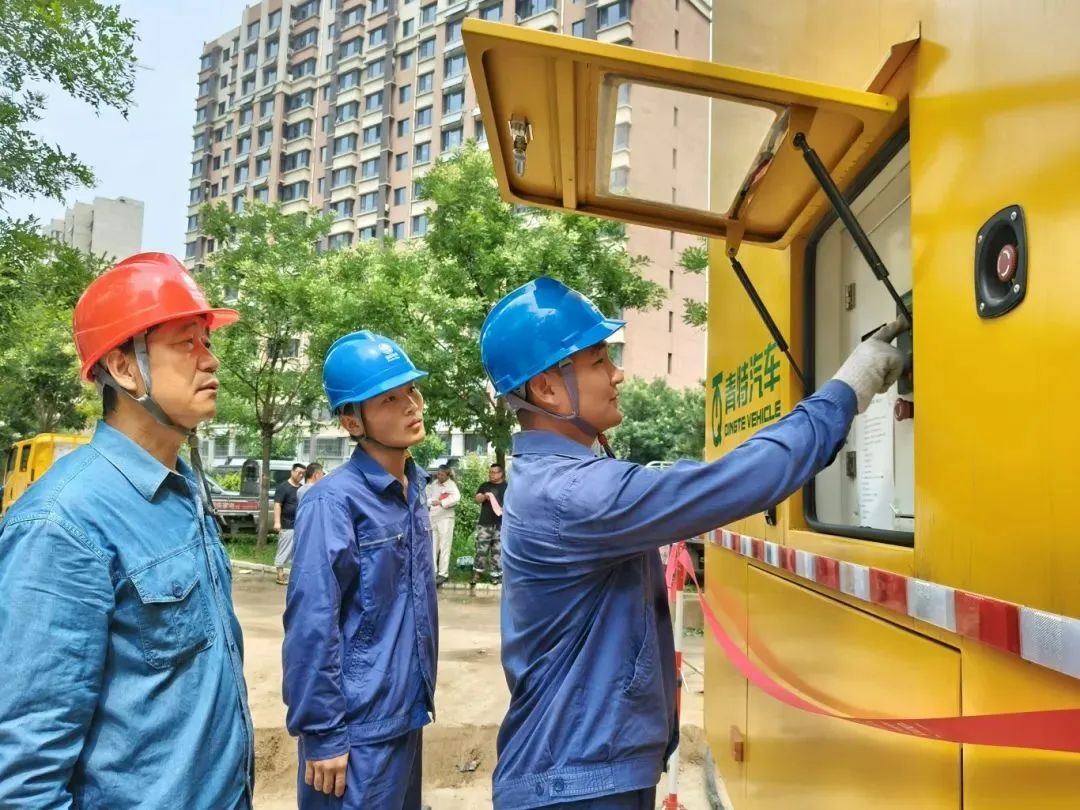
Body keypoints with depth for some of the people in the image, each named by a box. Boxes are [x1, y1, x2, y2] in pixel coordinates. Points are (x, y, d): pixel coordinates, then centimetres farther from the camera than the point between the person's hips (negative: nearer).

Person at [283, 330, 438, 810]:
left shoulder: (414, 490, 4)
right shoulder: (334, 502, -19)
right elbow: (311, 626, -20)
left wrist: (419, 695, 14)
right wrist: (322, 734, -17)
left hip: (406, 714, 7)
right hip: (358, 728, -7)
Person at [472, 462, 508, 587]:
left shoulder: (507, 487, 7)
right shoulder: (484, 486, 13)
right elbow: (476, 499, 4)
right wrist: (485, 496, -16)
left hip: (501, 524, -1)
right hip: (484, 523, 1)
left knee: (497, 551, 1)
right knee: (481, 549, -2)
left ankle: (495, 574, 8)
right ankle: (477, 572, 8)